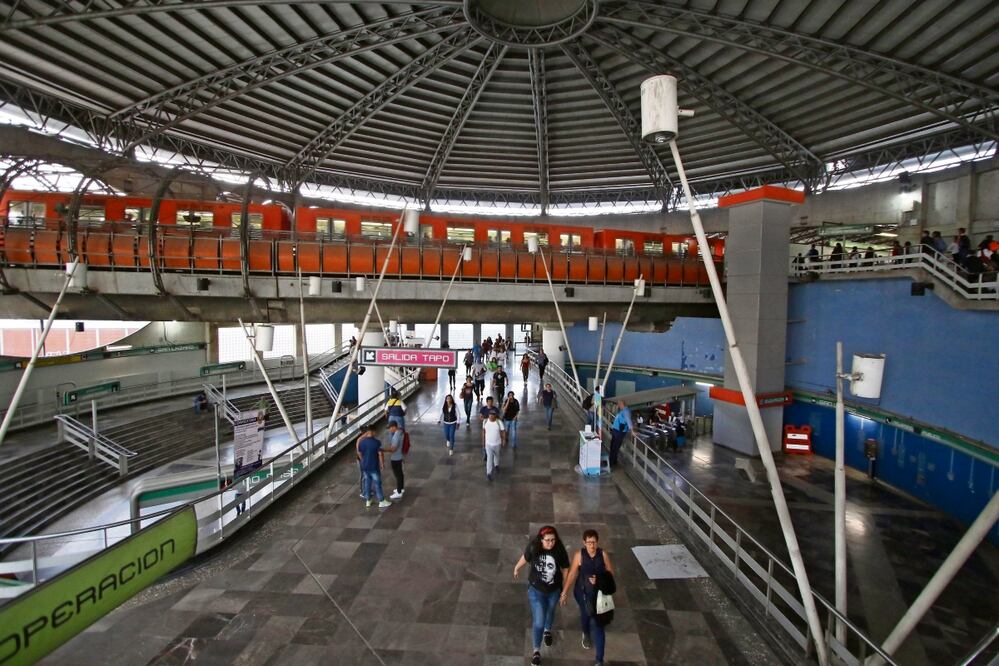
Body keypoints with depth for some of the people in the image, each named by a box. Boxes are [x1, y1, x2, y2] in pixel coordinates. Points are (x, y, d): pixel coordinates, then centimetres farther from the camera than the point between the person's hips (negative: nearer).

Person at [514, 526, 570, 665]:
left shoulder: (560, 550, -26)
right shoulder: (533, 548, -27)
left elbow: (565, 569, -10)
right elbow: (525, 558, -5)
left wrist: (564, 589, -1)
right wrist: (516, 568, 13)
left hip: (554, 590, 2)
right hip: (536, 590, -2)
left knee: (550, 612, 29)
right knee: (538, 621, -1)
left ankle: (547, 631, 61)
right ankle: (537, 650, 25)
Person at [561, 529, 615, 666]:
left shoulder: (603, 554, -16)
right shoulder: (579, 555, -20)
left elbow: (610, 573, -5)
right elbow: (571, 574, -12)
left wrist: (599, 580, -22)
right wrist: (564, 593, -8)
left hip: (599, 593, 0)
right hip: (582, 592, 0)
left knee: (598, 623, -1)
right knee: (585, 615, 24)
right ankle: (586, 634, 58)